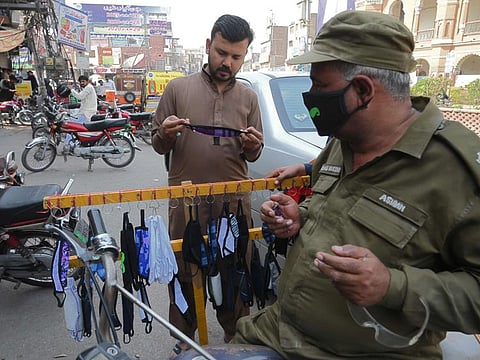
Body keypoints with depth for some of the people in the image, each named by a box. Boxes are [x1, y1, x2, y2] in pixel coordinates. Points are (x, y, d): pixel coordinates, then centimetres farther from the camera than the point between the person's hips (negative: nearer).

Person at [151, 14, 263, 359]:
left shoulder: (249, 97, 8)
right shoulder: (178, 88, 2)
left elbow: (253, 155, 12)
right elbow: (158, 145, 6)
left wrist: (253, 146, -11)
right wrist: (165, 134, -16)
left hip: (235, 201, 2)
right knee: (183, 272, 11)